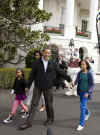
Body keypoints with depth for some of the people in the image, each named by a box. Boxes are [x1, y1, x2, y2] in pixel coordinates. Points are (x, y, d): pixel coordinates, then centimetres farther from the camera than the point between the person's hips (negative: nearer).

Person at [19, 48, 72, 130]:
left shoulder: (52, 64, 1)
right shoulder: (36, 63, -1)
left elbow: (61, 72, 7)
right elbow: (32, 75, 3)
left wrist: (69, 79, 8)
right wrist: (28, 86, 6)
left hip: (48, 87, 0)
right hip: (38, 87, 0)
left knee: (49, 104, 9)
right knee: (34, 104, 0)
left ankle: (50, 119, 29)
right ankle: (28, 122, 4)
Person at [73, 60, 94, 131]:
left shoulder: (89, 74, -14)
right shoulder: (79, 73, 0)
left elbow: (92, 84, -13)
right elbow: (76, 81, -7)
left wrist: (88, 92, -23)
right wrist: (73, 84, -29)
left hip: (87, 92, -6)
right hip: (81, 91, 6)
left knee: (82, 106, -14)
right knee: (83, 105, 22)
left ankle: (81, 124, -9)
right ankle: (87, 113, 56)